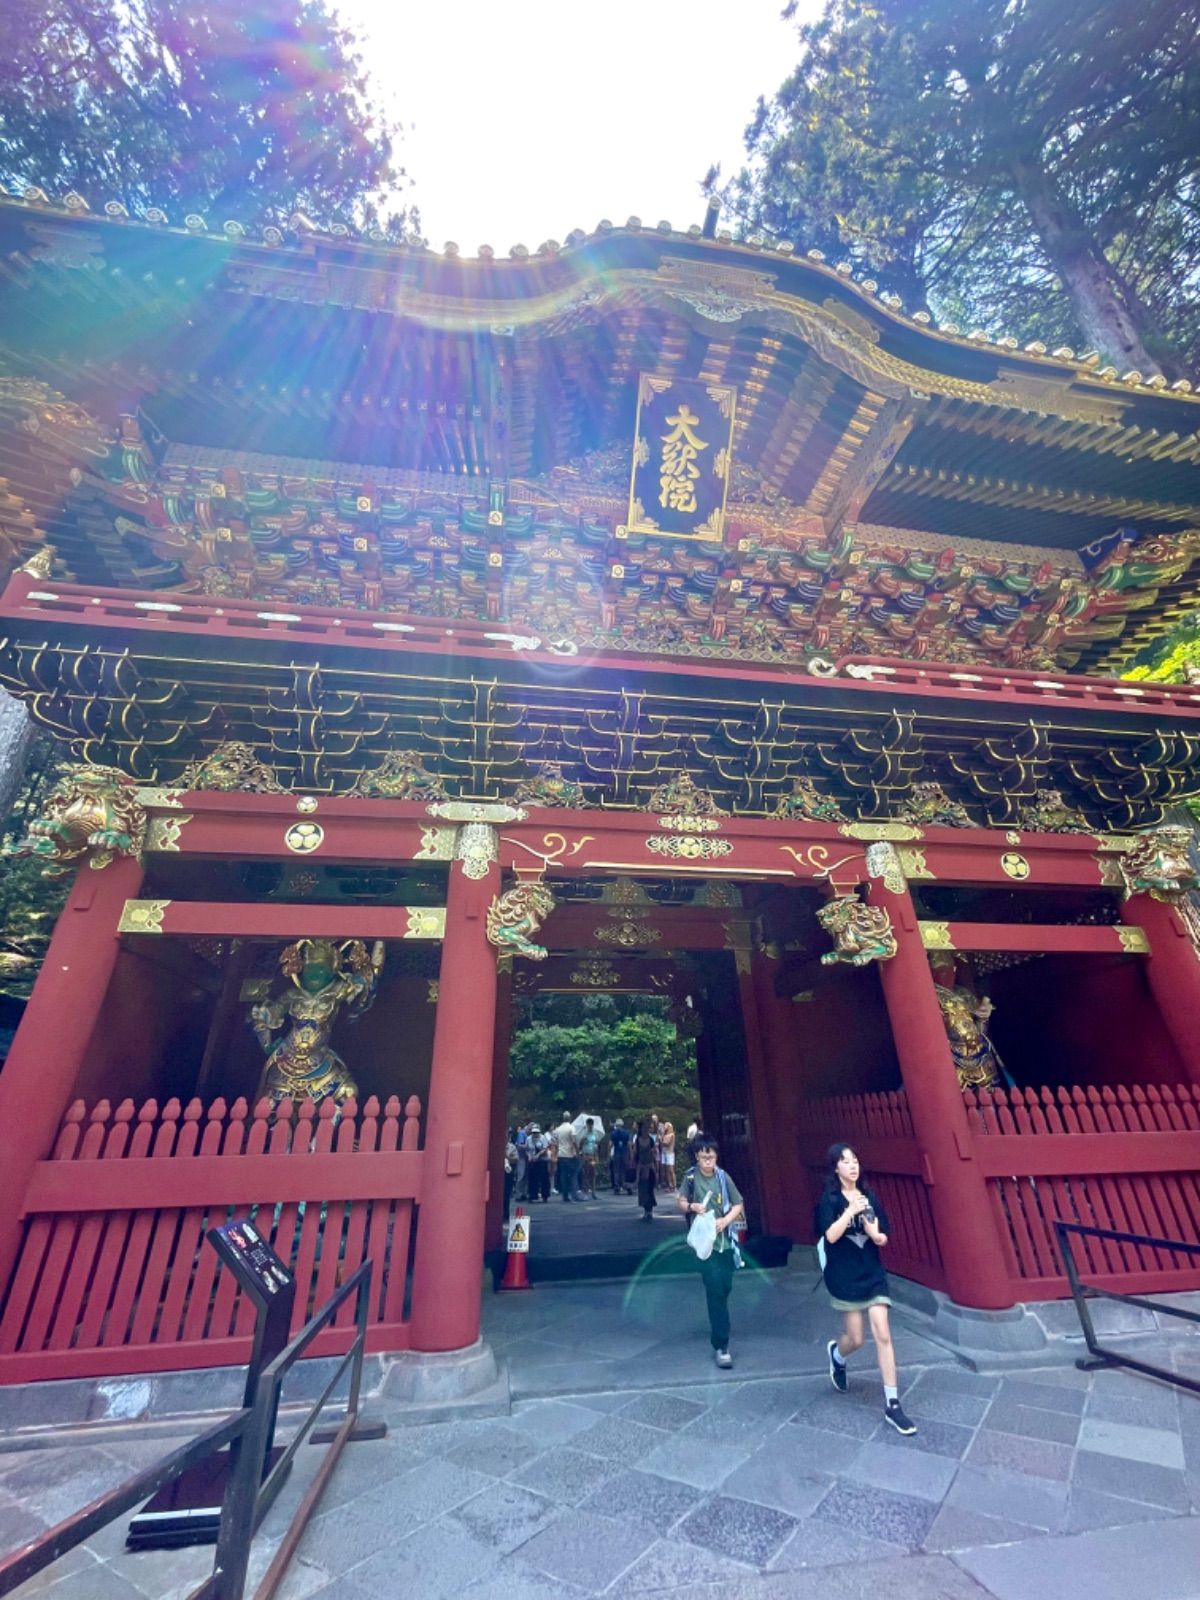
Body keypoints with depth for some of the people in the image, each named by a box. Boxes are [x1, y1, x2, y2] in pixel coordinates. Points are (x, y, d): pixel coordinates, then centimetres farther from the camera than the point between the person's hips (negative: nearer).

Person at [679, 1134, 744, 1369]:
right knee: (715, 1291, -6)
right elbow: (681, 1203, 3)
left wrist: (725, 1220, -16)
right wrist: (691, 1206, -19)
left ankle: (716, 1324, 43)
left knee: (724, 1288, 14)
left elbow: (738, 1205, 1)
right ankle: (721, 1345, 6)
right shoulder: (691, 1177, -9)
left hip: (725, 1240, 2)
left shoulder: (723, 1177, -6)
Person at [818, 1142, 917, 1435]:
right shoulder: (829, 1199, -12)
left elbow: (883, 1237, 6)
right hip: (845, 1277, -3)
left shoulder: (869, 1197, 2)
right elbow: (830, 1236, -23)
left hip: (873, 1274, 4)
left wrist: (876, 1234, -15)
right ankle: (837, 1355, 41)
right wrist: (851, 1211, -29)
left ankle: (892, 1405, 8)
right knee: (856, 1339, 8)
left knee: (883, 1336, -3)